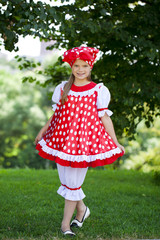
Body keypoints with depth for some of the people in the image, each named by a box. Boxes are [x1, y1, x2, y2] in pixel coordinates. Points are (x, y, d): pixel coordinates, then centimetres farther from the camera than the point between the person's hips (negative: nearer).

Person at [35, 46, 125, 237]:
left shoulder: (98, 91, 0)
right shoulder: (63, 89, 8)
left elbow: (104, 117, 1)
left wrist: (115, 142, -1)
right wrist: (43, 132, 19)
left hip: (84, 140, -3)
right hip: (62, 138, 3)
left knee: (73, 182, -1)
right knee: (66, 181, 9)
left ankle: (66, 223, 12)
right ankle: (81, 209, 35)